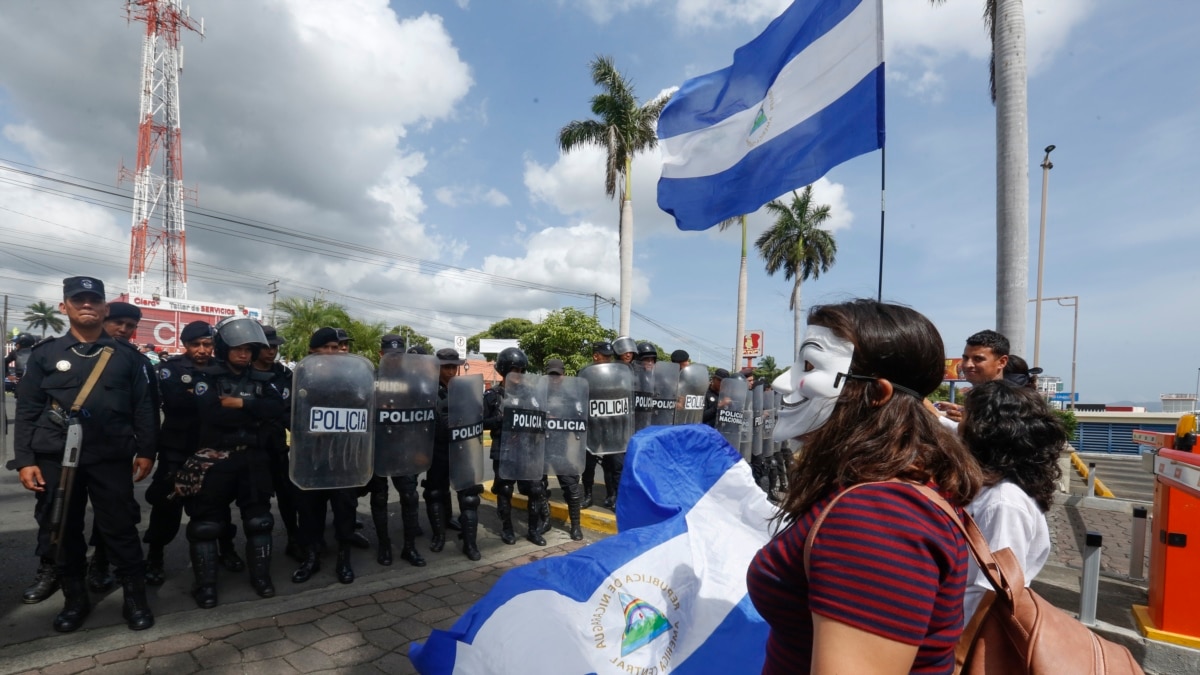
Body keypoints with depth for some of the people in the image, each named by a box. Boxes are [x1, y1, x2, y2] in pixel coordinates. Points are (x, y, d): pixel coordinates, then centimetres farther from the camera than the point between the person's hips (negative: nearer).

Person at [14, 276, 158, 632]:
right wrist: (25, 459, -1)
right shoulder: (45, 353, 5)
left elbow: (144, 407, 4)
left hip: (111, 458, -1)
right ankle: (75, 599, 27)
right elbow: (27, 410, 5)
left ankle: (135, 600, 13)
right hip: (55, 458, 1)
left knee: (121, 529, 2)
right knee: (62, 531, 10)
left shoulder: (127, 356, 5)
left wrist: (145, 451, 0)